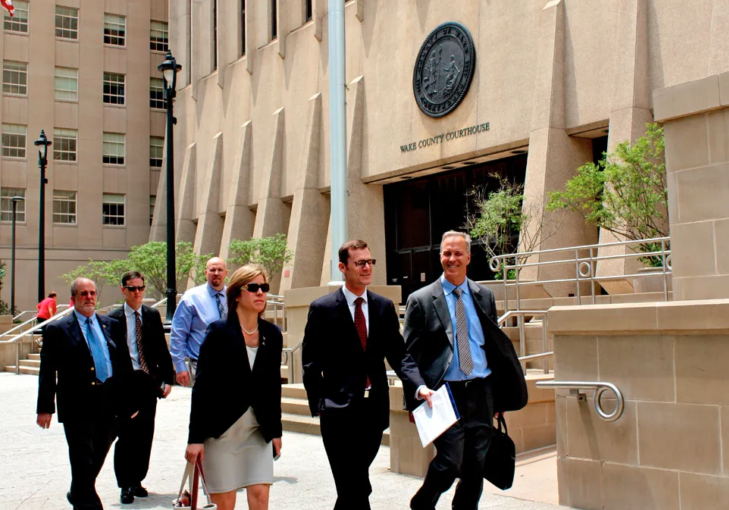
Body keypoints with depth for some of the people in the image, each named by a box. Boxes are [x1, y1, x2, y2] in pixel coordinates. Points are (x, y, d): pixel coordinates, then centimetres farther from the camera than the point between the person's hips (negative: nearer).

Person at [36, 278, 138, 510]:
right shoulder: (57, 330, 0)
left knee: (97, 458, 18)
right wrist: (45, 407, -10)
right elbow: (47, 372, -4)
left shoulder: (112, 325, 10)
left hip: (108, 403, 5)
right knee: (83, 462, -3)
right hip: (77, 405, -4)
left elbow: (124, 365, 11)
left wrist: (129, 401, 8)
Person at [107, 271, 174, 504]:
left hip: (149, 382, 3)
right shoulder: (113, 318, -1)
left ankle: (137, 480, 21)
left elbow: (162, 349, 9)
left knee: (145, 435, 8)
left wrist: (167, 378, 2)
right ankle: (125, 485, 10)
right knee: (125, 435, -1)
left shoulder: (153, 315, 8)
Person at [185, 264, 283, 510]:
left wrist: (276, 430, 9)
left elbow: (273, 386, 9)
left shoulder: (272, 334, 4)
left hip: (258, 428, 4)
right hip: (221, 427, -3)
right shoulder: (219, 331, -9)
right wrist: (195, 437, -12)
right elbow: (202, 386, -10)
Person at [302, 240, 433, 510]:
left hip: (375, 407, 4)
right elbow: (311, 363, -1)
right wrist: (319, 404, -6)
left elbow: (398, 355, 3)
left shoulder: (384, 307, 7)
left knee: (352, 487, 16)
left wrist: (418, 386, -13)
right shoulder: (323, 308, -4)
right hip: (339, 410, -4)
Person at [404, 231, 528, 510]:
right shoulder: (421, 300, -2)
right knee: (449, 463, -8)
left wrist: (499, 396, 11)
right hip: (447, 392, -4)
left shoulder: (484, 296, 10)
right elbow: (410, 355, -2)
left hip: (481, 392, 4)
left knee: (476, 466, 8)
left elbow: (498, 345, 14)